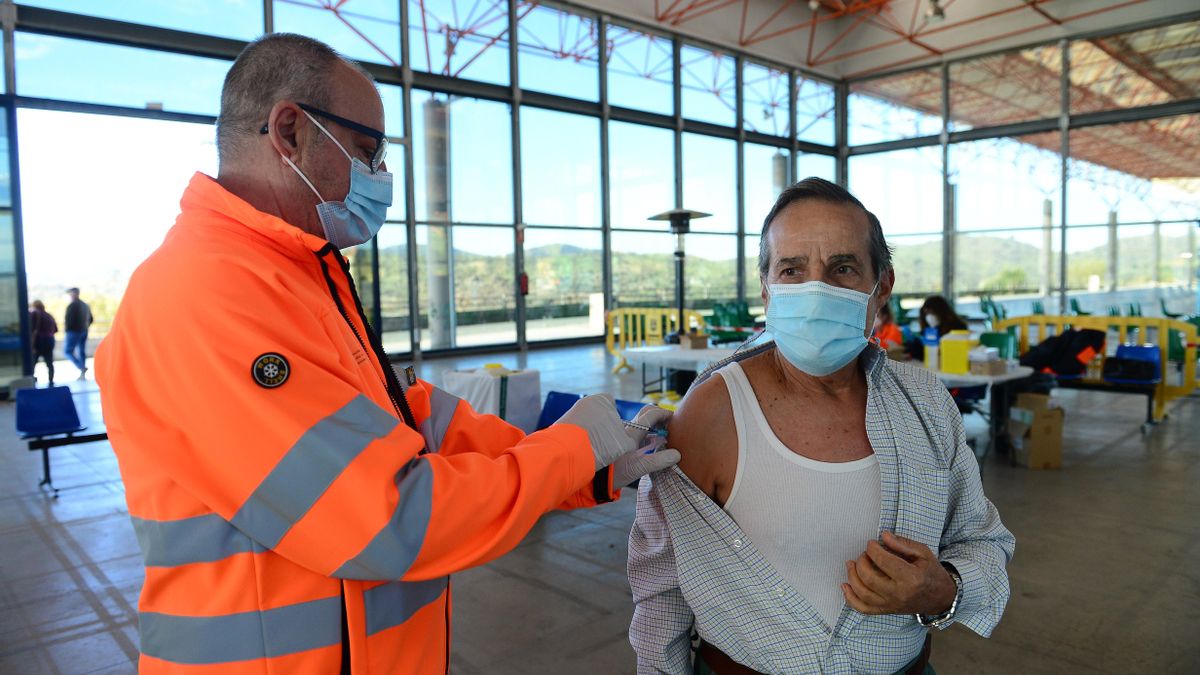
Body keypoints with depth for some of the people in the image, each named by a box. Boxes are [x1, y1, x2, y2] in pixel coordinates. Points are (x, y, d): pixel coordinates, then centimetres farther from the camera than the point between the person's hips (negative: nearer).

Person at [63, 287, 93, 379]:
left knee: (68, 352, -1)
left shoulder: (72, 305, -12)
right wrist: (85, 327, 17)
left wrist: (67, 328, -4)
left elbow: (69, 319, -19)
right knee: (82, 352, 10)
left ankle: (82, 367, -17)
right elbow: (90, 319, 17)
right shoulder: (85, 305, 13)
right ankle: (83, 373, 10)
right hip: (84, 331, 8)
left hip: (74, 331, -8)